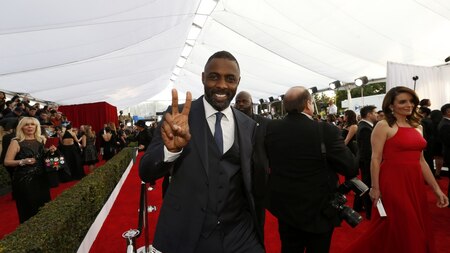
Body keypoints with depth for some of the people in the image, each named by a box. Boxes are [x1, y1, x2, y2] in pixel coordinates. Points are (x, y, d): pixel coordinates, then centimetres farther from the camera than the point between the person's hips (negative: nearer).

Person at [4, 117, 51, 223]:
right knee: (29, 209, 4)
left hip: (41, 178, 4)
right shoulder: (16, 142, -7)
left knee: (44, 206, 12)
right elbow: (7, 162, -9)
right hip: (24, 180, -4)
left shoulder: (41, 140, 6)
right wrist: (22, 161, -25)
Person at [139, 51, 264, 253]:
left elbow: (250, 180, 7)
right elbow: (146, 173, -14)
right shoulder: (178, 116, -9)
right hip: (187, 235, -1)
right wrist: (171, 148, -33)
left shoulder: (249, 125, -1)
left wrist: (256, 229, 4)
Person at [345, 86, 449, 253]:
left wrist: (436, 189, 11)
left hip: (415, 183, 7)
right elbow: (375, 159, -12)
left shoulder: (417, 127, 12)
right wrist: (375, 188, -14)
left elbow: (421, 160, 14)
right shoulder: (383, 126, -9)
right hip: (393, 183, -7)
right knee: (397, 230, 4)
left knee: (416, 230, 17)